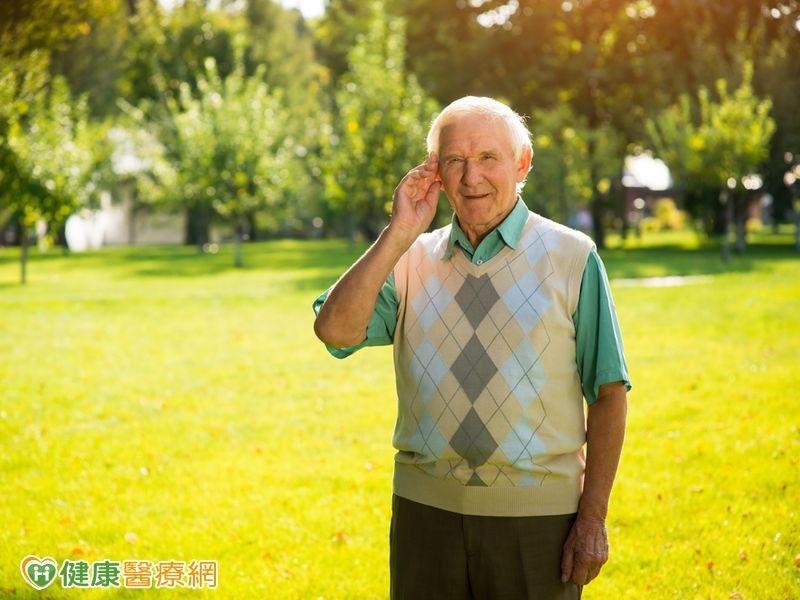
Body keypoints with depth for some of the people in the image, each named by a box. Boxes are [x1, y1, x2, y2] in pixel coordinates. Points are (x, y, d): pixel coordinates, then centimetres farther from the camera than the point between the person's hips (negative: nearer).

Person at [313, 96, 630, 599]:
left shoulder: (573, 259, -1)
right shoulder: (411, 260, 7)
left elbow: (608, 393, -2)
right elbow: (336, 331, -8)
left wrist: (593, 519, -7)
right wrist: (399, 233, -10)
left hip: (536, 517, -2)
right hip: (426, 509, 3)